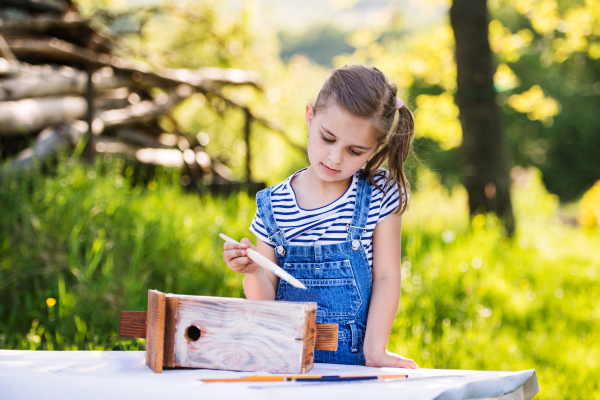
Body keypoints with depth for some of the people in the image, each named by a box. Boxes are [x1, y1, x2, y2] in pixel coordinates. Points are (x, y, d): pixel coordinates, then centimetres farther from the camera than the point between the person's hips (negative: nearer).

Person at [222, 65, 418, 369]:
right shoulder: (273, 206, 4)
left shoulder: (379, 196, 1)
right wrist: (253, 273, -15)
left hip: (353, 359, -2)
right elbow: (266, 303, 5)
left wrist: (374, 349, -9)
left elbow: (386, 277, 1)